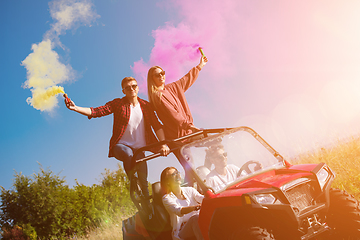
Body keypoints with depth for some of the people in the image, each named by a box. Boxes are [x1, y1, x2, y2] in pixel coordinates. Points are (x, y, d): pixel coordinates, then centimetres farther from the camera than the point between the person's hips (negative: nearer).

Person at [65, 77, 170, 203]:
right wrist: (75, 108, -27)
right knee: (128, 154, -38)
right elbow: (96, 111, -12)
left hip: (138, 149, 3)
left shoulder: (146, 106, 6)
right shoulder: (118, 104, 0)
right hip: (121, 145, -2)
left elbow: (157, 125, 1)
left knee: (143, 182, -8)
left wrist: (164, 144, -14)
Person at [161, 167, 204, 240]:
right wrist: (197, 207, -35)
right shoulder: (167, 198, 3)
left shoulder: (189, 190, 18)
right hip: (181, 232, -4)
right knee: (196, 218, -35)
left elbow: (203, 198, 0)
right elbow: (179, 211, -17)